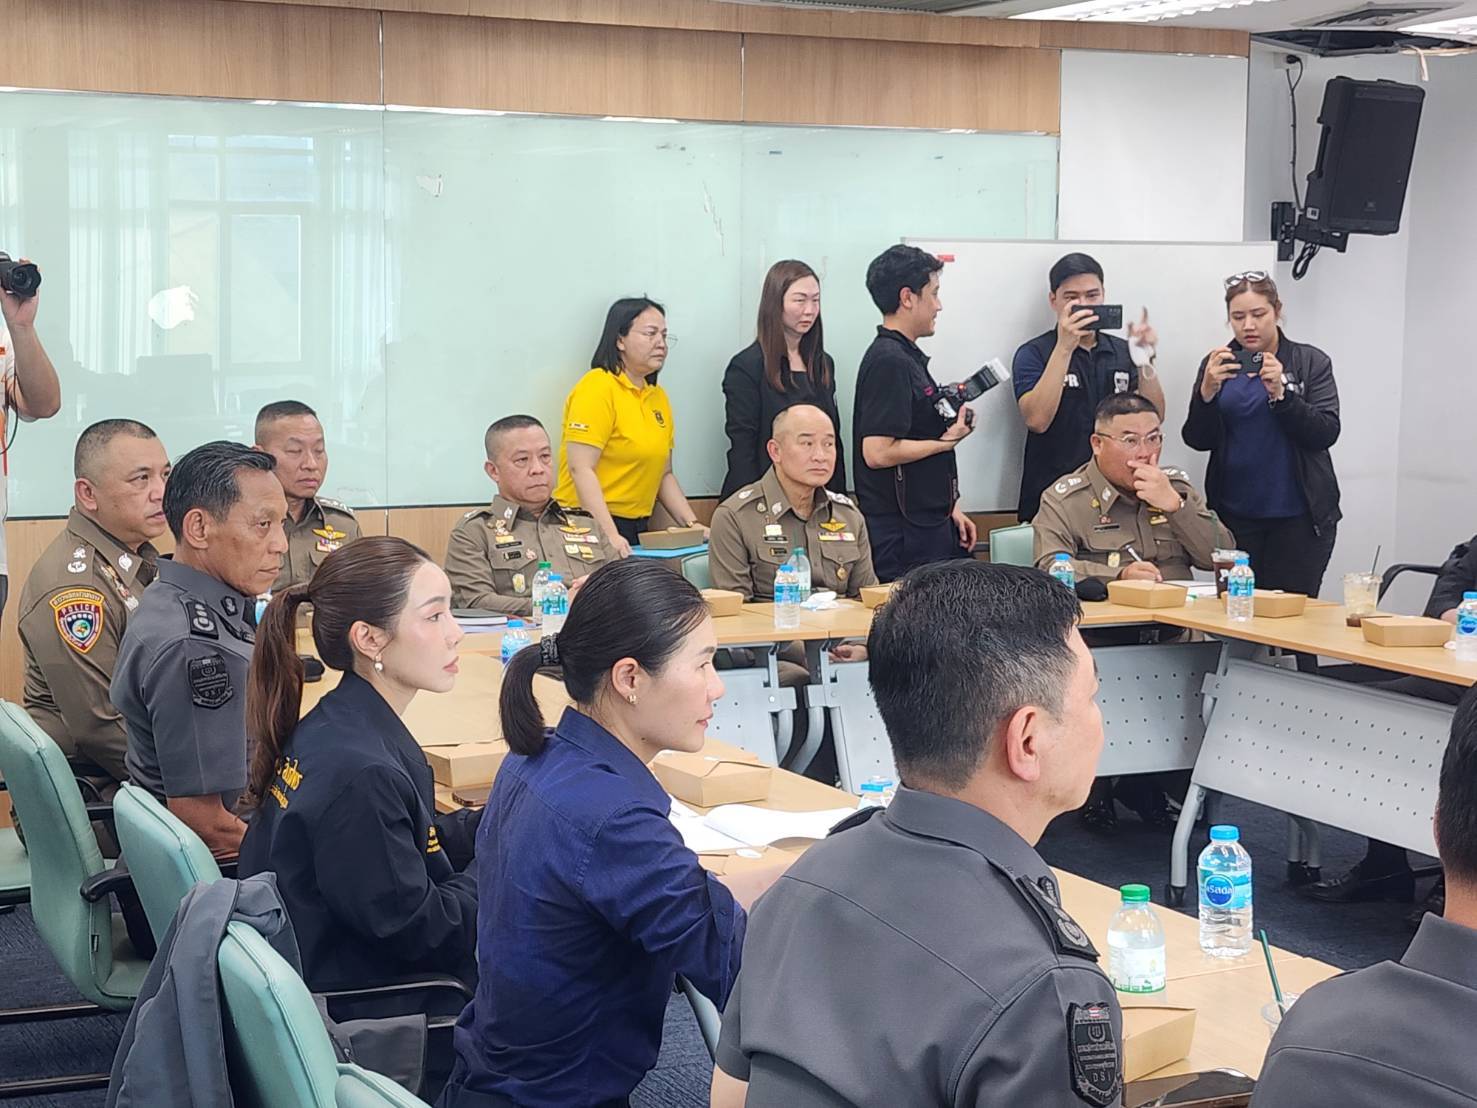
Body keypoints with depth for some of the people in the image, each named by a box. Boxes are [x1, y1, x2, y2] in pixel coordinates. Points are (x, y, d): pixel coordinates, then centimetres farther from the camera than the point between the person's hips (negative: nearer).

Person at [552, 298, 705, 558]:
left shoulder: (658, 397, 15)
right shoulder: (597, 388, -9)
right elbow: (581, 469, -17)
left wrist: (693, 525, 6)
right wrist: (610, 536, -25)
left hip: (636, 530, 7)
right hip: (593, 527, -7)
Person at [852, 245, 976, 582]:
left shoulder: (910, 358, 17)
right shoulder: (888, 361, -15)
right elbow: (877, 452, -23)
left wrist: (950, 507, 21)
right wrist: (946, 441, -11)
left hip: (928, 525, 10)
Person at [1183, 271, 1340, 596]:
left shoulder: (1311, 362, 2)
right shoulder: (1218, 364, 8)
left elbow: (1326, 433, -6)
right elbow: (1196, 440, 2)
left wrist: (1280, 393, -19)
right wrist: (1208, 390, -15)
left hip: (1298, 517, -2)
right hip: (1235, 516, 2)